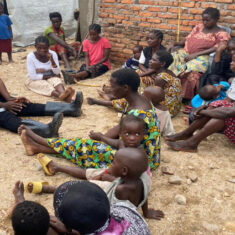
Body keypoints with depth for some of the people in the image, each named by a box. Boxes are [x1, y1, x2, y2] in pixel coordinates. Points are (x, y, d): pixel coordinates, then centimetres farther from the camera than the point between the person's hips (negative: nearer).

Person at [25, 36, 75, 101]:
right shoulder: (30, 56, -17)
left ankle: (63, 94, -62)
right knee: (45, 85, -32)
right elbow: (32, 76, -18)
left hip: (50, 78, 3)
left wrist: (52, 60, -25)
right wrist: (49, 76, -17)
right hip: (35, 80, -2)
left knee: (56, 80, -29)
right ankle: (62, 96, -60)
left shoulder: (53, 54, -8)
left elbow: (57, 73, -10)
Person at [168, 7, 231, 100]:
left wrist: (196, 54, -20)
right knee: (170, 60, -23)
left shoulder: (221, 34, 3)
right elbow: (187, 40, 21)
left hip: (201, 58, -5)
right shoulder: (198, 27, 20)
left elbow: (216, 48, -12)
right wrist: (175, 43, 1)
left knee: (190, 70, -36)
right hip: (186, 53, 5)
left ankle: (185, 97, -22)